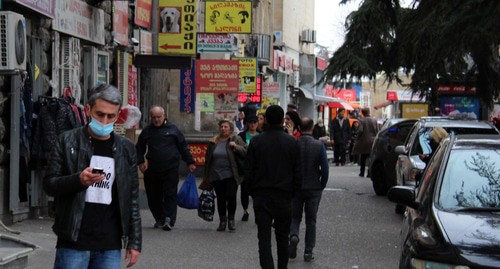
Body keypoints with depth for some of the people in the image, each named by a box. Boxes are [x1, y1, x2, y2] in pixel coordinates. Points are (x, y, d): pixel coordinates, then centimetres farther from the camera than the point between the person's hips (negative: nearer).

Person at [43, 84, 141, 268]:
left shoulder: (126, 149, 9)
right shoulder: (67, 141, 1)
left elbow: (132, 199, 12)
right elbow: (48, 184, 0)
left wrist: (135, 242, 8)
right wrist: (78, 180, -20)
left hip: (110, 246, 3)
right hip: (73, 242, -2)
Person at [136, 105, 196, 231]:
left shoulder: (173, 129, 5)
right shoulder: (147, 131, 11)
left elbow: (183, 147, 9)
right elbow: (139, 148, 20)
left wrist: (190, 162, 6)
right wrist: (140, 162, 6)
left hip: (171, 169, -2)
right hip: (152, 170, 3)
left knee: (170, 194, -8)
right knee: (153, 196, 5)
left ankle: (169, 219, -10)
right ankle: (159, 219, 17)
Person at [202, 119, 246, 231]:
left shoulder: (236, 139, 1)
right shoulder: (213, 142, 11)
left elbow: (245, 153, -7)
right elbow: (208, 158, 15)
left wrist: (236, 146, -21)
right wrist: (207, 176, 13)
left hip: (231, 175, -3)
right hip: (216, 175, 3)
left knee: (231, 197, -7)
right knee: (220, 199, 7)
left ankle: (231, 219, 11)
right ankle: (222, 220, 17)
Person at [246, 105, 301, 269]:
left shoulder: (256, 142, -4)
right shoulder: (292, 142, -3)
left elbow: (248, 171, -1)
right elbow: (297, 173, -1)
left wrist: (253, 193, 9)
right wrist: (293, 193, 9)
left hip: (261, 197, -1)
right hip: (284, 197, 1)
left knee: (264, 238, -2)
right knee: (282, 237, 15)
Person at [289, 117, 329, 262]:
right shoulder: (319, 145, -9)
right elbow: (325, 168, -11)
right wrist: (322, 185, 3)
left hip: (295, 187, 0)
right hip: (314, 188, 0)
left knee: (295, 216, 15)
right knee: (311, 220, 10)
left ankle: (293, 235, -15)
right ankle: (308, 252, 11)